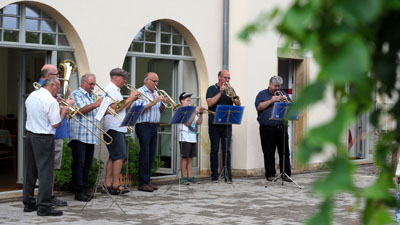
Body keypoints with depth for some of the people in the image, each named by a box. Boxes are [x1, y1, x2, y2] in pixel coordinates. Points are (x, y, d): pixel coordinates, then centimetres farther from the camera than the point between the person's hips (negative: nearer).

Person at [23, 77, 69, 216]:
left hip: (30, 135, 8)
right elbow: (56, 124, -14)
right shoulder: (51, 101, -16)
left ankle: (28, 203, 20)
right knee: (45, 172, -4)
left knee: (30, 170, 13)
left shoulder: (31, 96, 8)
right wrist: (63, 112, 3)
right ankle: (44, 206, -4)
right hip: (44, 138, -8)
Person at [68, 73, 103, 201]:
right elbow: (81, 110, -17)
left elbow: (96, 113, 24)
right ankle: (78, 192, -5)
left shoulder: (92, 97, 22)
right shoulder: (76, 94, -3)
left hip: (91, 137, 8)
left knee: (87, 164, 9)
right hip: (79, 136, -8)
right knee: (79, 164, -7)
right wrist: (96, 104, -21)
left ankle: (85, 190, 16)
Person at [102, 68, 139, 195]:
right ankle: (116, 185, -11)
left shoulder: (115, 90, 21)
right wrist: (129, 99, -10)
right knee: (120, 156, -12)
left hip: (118, 128, 10)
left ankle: (108, 184, 13)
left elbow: (123, 108, 21)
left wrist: (132, 100, 9)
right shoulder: (110, 89, -10)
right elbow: (116, 108, -19)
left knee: (113, 157, 10)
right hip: (114, 128, -10)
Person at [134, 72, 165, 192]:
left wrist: (163, 103, 0)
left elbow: (160, 111, 19)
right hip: (143, 126, -8)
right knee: (145, 154, -9)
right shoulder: (140, 92, -5)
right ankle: (142, 183, -6)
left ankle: (147, 181, 12)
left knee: (151, 155, 7)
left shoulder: (156, 93, 18)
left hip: (154, 127, 8)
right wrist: (152, 103, -20)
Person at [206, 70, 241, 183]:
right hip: (214, 124, -2)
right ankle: (214, 175, 8)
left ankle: (228, 176, -2)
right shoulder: (212, 89, 4)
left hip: (227, 124, 2)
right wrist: (220, 92, -14)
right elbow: (210, 103, -11)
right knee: (214, 149, 2)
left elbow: (239, 104, 7)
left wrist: (234, 98, -14)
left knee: (227, 150, -2)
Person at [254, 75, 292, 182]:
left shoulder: (283, 94, 17)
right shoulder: (262, 94, 8)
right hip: (267, 128, -2)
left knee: (285, 152, 1)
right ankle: (270, 174, 8)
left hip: (281, 128, 3)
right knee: (269, 153, 1)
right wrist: (271, 101, -12)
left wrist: (286, 100, -5)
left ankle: (286, 174, 6)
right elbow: (258, 107, -7)